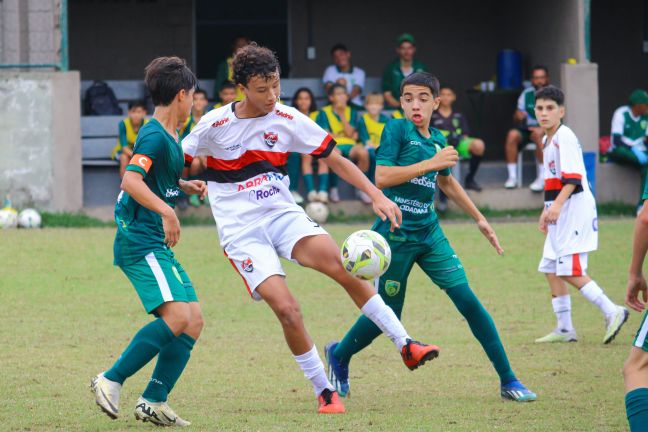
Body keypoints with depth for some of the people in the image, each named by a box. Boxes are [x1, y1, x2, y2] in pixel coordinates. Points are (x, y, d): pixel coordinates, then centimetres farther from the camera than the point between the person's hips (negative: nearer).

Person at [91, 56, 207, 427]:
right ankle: (112, 380, -15)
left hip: (159, 245, 10)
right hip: (140, 242, -10)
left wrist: (185, 186, 22)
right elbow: (131, 181, -27)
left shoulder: (170, 137, 18)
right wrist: (166, 211, -36)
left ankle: (154, 402, 1)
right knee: (177, 315, -23)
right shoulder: (154, 137, -12)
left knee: (194, 320, 2)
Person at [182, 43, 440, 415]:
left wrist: (377, 195, -4)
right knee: (286, 308, -20)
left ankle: (405, 346, -22)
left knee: (338, 261, -26)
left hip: (283, 215, 2)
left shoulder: (288, 120, -1)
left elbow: (335, 160, 4)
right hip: (242, 230, -2)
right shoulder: (215, 126, -7)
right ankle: (324, 391, -3)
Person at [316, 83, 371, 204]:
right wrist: (344, 136, -1)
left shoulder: (352, 112, 15)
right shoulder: (324, 113, 7)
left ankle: (361, 189, -17)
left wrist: (342, 114, -4)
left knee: (363, 152, -32)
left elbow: (350, 133, 1)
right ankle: (333, 189, -21)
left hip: (349, 145, 3)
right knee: (334, 153, -41)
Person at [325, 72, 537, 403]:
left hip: (429, 233, 5)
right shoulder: (396, 130, -8)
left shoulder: (437, 140, 10)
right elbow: (381, 177, -20)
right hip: (395, 235, -5)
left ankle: (508, 381, -4)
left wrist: (479, 219, 31)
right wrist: (430, 163, -21)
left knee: (467, 300, -6)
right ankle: (338, 355, 33)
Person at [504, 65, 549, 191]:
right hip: (526, 128, 4)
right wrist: (518, 116, -15)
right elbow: (517, 117, 10)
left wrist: (543, 128, -29)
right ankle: (512, 177, -26)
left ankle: (542, 178, -34)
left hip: (546, 130, -4)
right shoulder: (526, 94, 9)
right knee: (512, 134, -27)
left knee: (538, 134, -38)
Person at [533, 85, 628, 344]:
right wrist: (546, 210, 29)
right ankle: (564, 329, 15)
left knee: (570, 270, -14)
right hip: (560, 213, 10)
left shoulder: (565, 137, -13)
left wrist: (558, 204, -33)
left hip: (575, 207, -10)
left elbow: (573, 177, -23)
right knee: (551, 269, 9)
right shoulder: (547, 140, 17)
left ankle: (612, 313, -9)